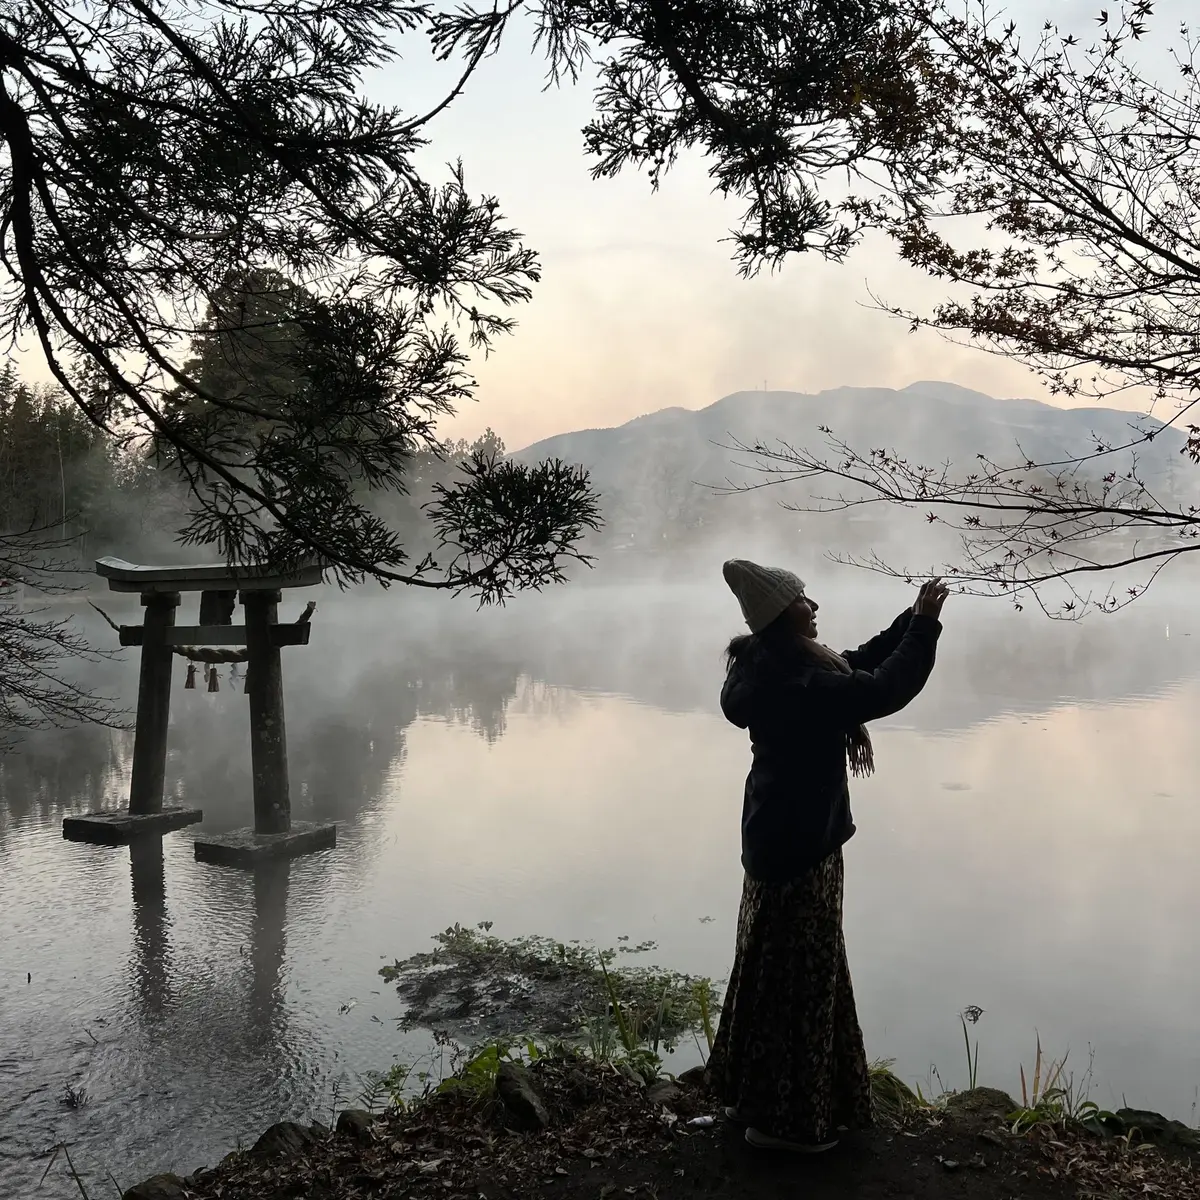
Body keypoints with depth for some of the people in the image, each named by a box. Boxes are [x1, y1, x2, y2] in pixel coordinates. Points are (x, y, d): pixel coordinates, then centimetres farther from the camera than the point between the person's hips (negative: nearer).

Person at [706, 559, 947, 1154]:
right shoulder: (793, 683, -25)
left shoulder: (774, 667, 6)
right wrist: (924, 623, -19)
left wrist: (912, 618, 7)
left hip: (781, 834, 10)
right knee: (798, 974, 2)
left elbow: (858, 666, 14)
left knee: (774, 967, 20)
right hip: (800, 843, -10)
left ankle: (753, 1093, 35)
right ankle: (782, 1117, 17)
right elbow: (884, 690, -29)